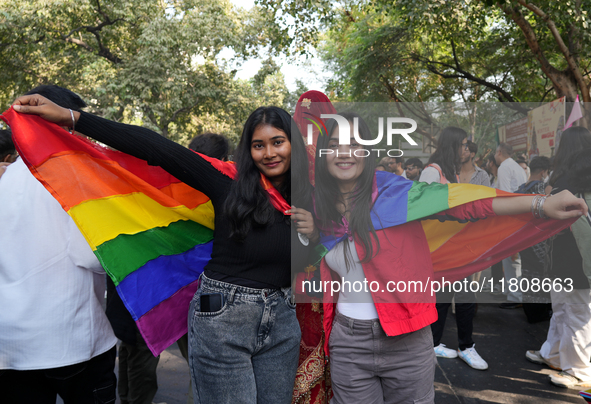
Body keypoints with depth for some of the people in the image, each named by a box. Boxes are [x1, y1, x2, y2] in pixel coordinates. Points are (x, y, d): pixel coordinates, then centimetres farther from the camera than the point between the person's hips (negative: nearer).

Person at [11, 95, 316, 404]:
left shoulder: (303, 201, 3)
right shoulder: (230, 184, -10)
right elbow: (156, 148, -18)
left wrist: (311, 235, -10)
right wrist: (70, 117, -21)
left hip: (282, 321, 5)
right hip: (222, 318, -4)